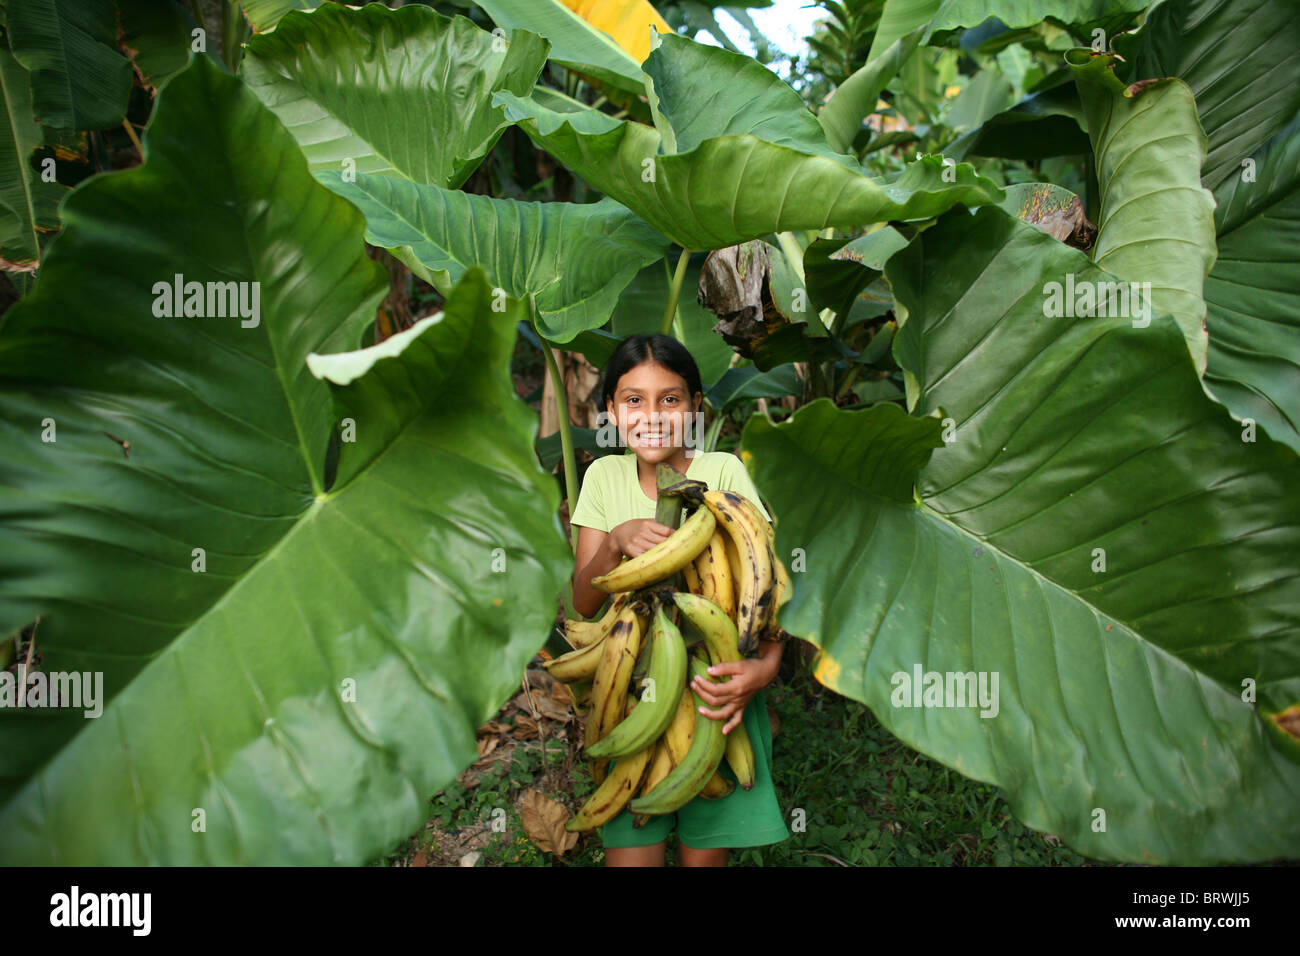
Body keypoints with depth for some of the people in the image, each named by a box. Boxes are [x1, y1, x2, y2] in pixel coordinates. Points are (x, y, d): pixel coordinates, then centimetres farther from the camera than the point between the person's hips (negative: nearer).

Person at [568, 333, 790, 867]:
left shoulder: (723, 471, -7)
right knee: (629, 854, -1)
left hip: (719, 689, -1)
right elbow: (584, 602, -2)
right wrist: (617, 541, -22)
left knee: (703, 856, 5)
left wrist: (766, 665, -26)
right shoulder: (605, 476, 1)